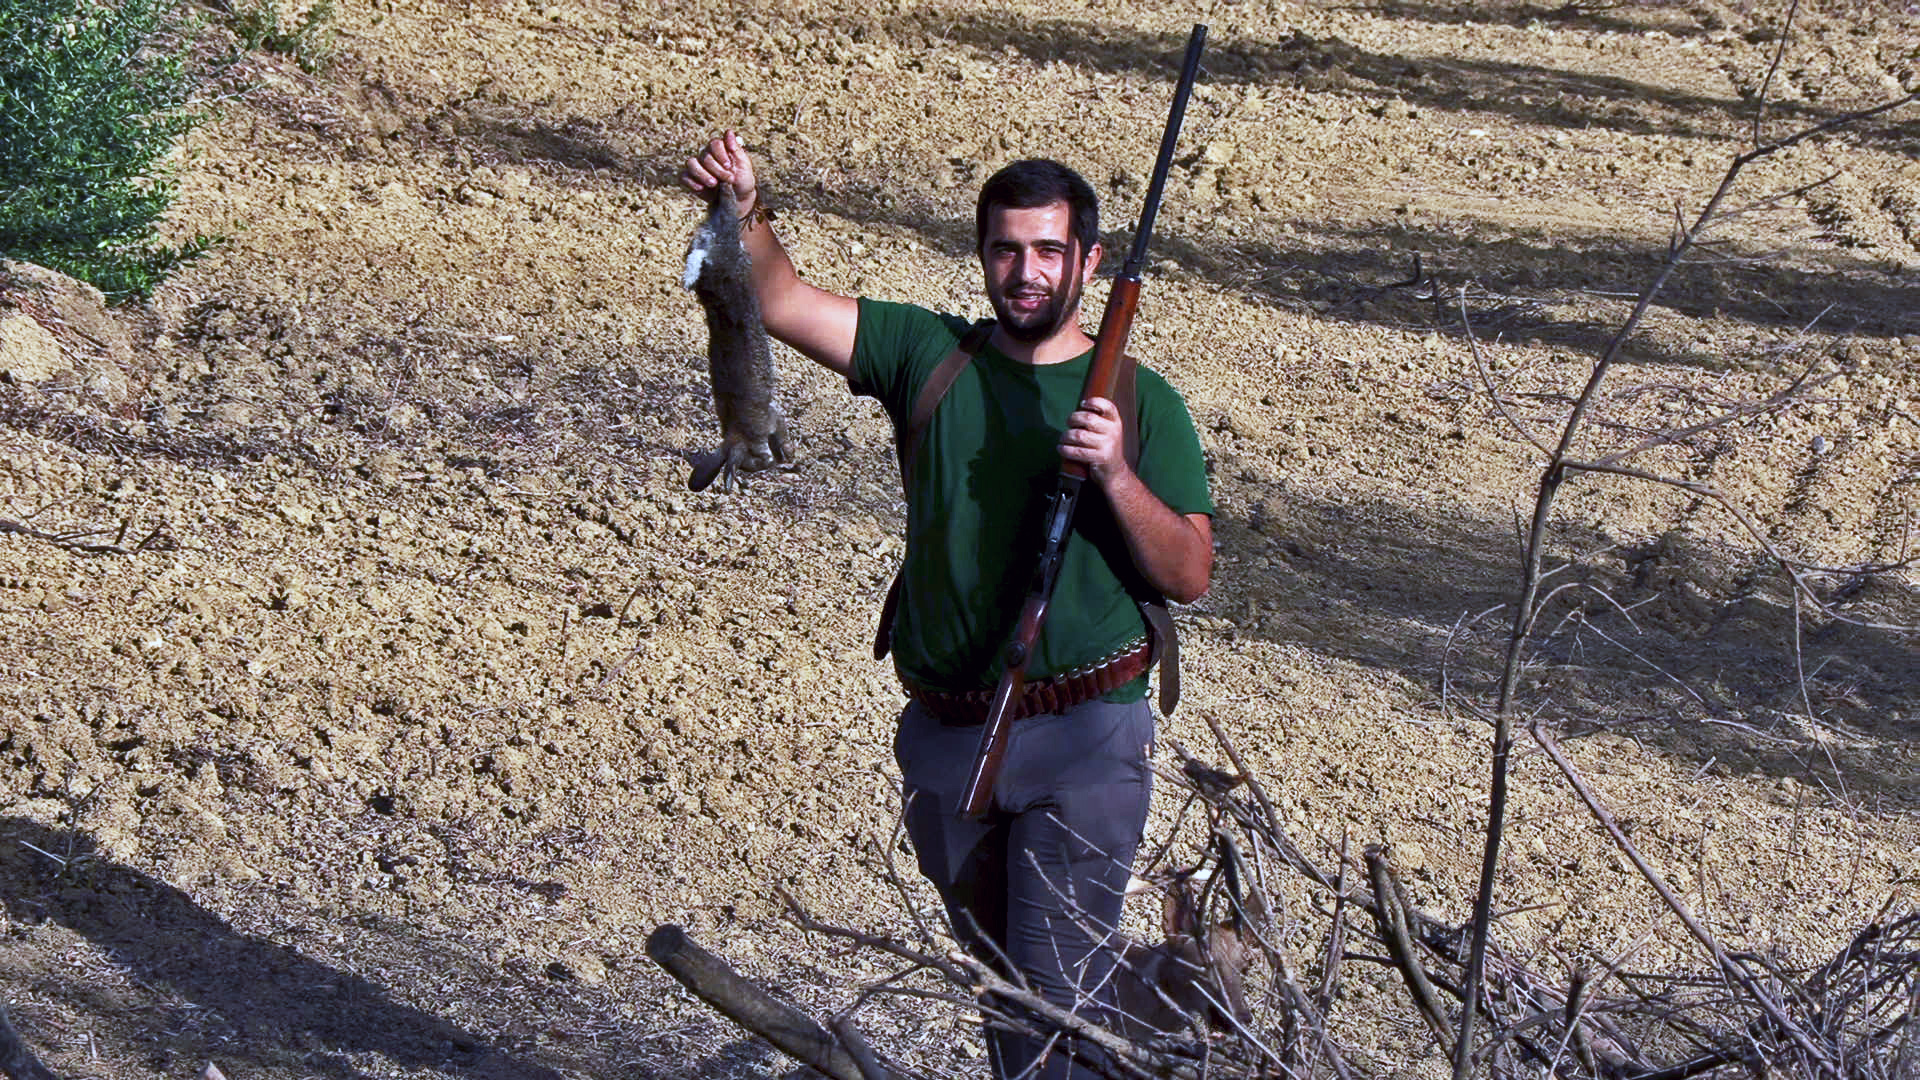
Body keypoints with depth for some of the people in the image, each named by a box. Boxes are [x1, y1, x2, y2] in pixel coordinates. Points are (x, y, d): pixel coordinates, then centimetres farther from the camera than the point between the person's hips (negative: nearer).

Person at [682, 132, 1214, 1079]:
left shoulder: (1140, 403, -3)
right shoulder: (931, 356, 3)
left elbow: (1189, 577, -7)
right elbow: (784, 303, -6)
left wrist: (1116, 475, -22)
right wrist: (747, 211, -24)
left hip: (1081, 739, -4)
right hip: (944, 733, 4)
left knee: (1057, 988, -8)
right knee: (998, 968, 19)